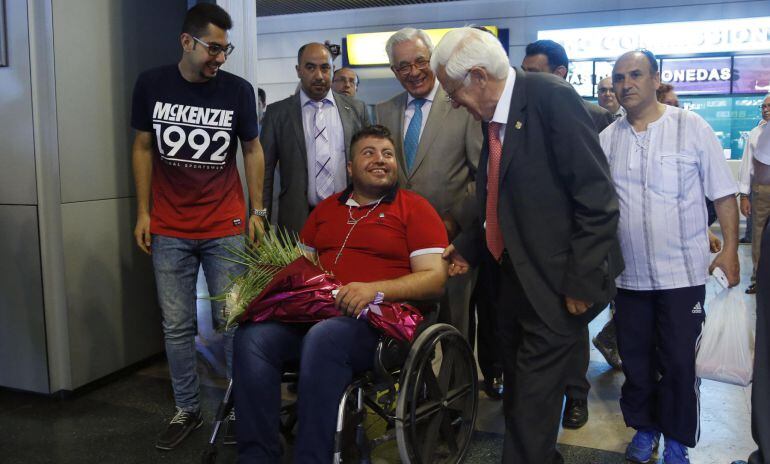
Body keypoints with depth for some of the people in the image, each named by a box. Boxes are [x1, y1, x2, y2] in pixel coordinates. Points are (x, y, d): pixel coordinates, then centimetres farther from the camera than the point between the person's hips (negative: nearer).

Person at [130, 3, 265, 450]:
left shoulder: (239, 90, -2)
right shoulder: (151, 84, 1)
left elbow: (253, 150, 7)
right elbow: (143, 149, 7)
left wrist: (258, 211, 3)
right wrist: (143, 212, 4)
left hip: (226, 229, -1)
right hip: (169, 231, 2)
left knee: (232, 321, 1)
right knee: (177, 326, 7)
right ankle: (188, 410, 22)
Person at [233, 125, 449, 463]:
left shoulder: (415, 208, 6)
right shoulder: (326, 208, 22)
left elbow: (435, 280, -4)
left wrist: (375, 289, -19)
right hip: (313, 314, 5)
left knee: (323, 338, -36)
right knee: (252, 335, -23)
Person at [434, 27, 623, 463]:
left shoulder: (552, 97, -16)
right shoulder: (494, 115, 7)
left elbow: (598, 198, -19)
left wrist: (581, 282, -19)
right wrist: (467, 247, 13)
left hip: (555, 280, -8)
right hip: (517, 275, 8)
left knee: (534, 395, -1)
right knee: (519, 387, 20)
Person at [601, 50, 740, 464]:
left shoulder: (691, 127, -5)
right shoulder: (607, 139, 4)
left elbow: (723, 193, -3)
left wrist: (730, 249, -8)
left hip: (682, 272, -3)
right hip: (629, 272, 3)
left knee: (678, 361, 4)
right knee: (635, 358, 13)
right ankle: (644, 427, 33)